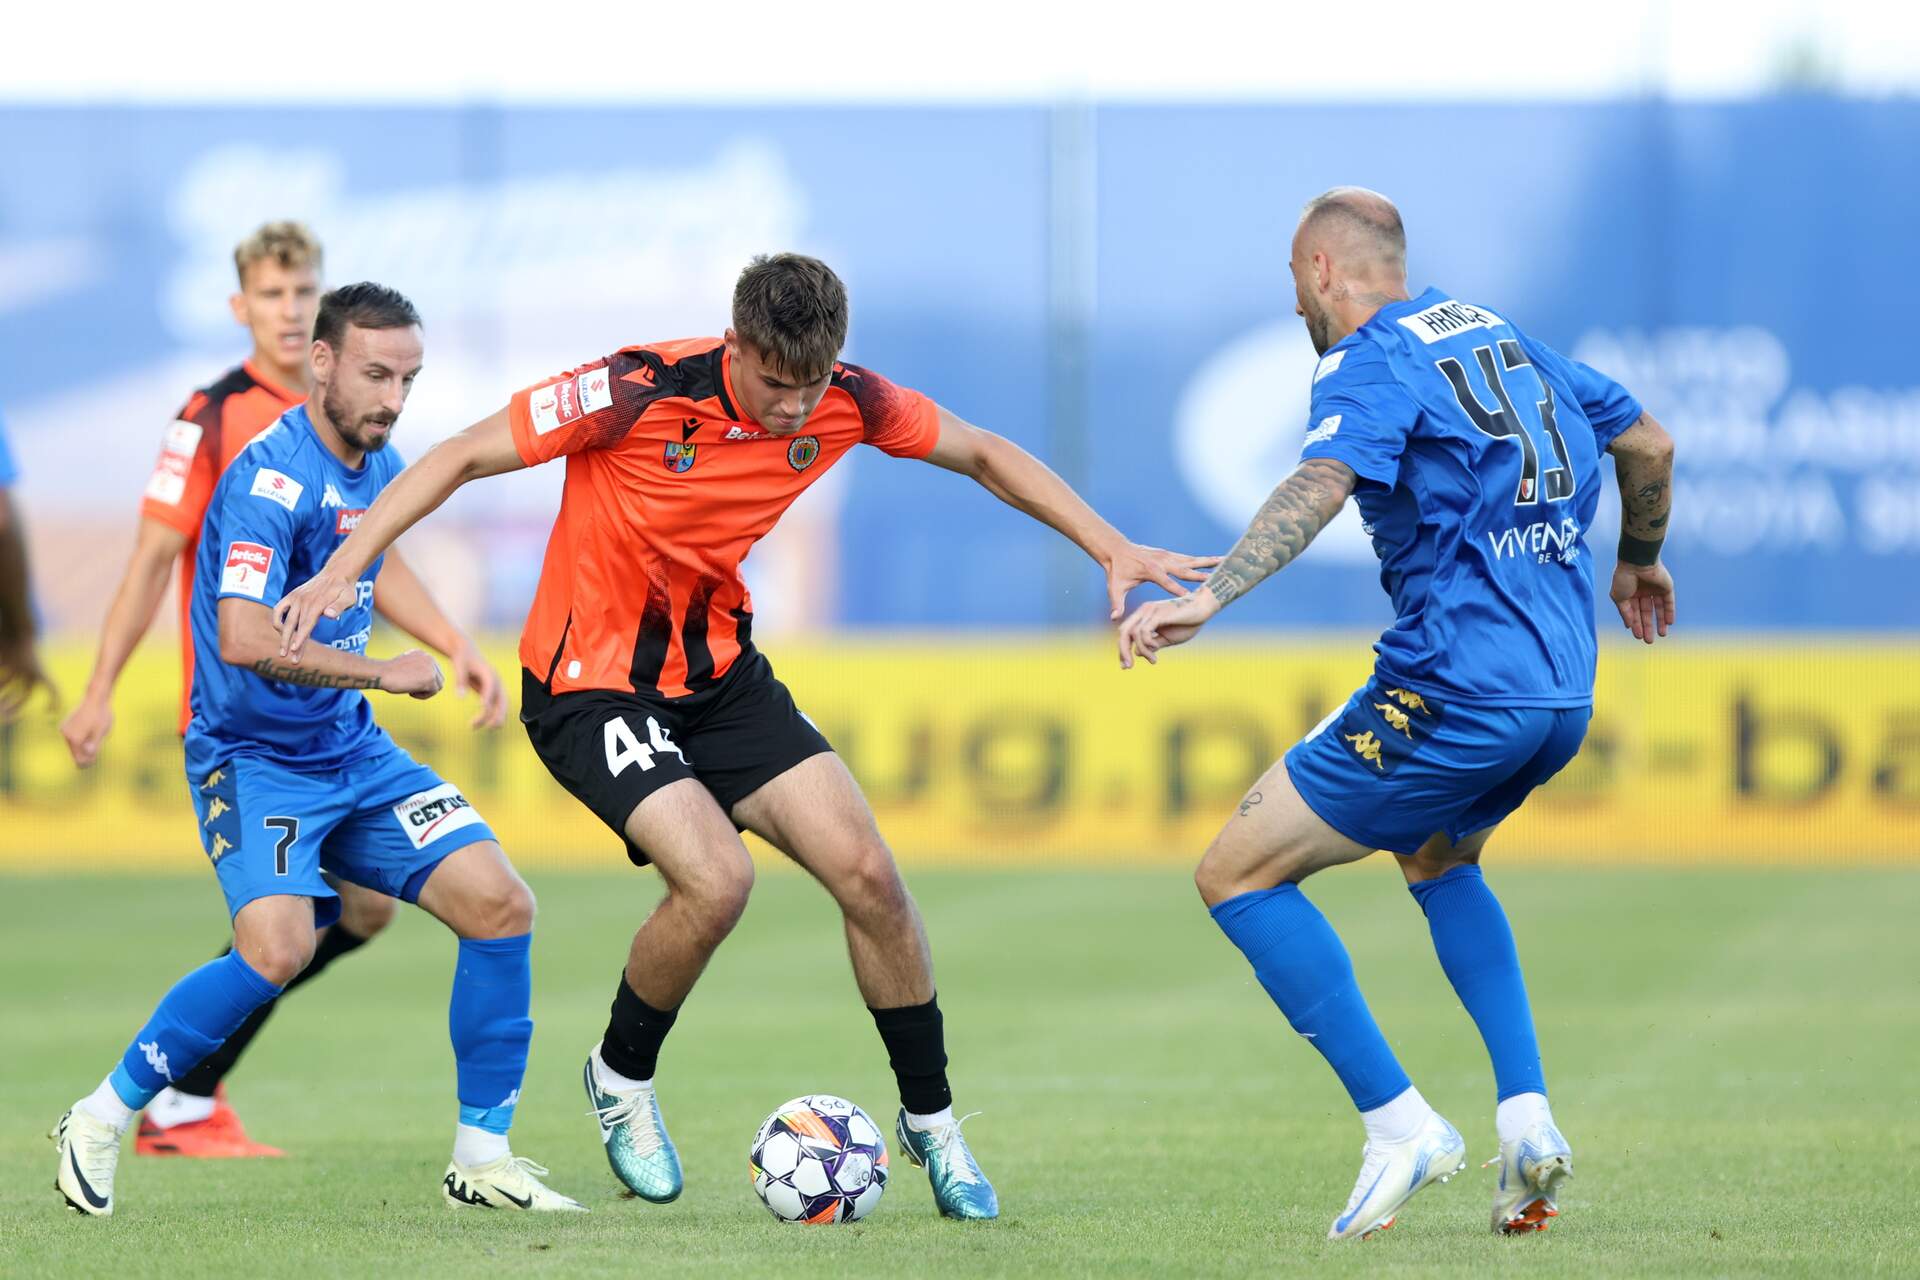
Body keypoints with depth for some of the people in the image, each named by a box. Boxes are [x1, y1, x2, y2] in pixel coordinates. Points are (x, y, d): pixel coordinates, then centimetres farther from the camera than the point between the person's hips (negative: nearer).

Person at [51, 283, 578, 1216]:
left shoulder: (379, 468, 6)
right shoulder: (274, 477, -21)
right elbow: (244, 640, -33)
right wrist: (383, 674, -23)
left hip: (352, 752, 8)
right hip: (253, 757, -8)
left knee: (501, 905, -5)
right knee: (278, 948, -29)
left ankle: (482, 1157, 6)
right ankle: (100, 1122, -9)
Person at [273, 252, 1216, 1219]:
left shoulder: (843, 404, -10)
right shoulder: (637, 393, -25)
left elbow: (983, 455, 7)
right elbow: (462, 457, -18)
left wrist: (1110, 548, 1)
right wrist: (343, 568, -24)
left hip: (720, 672, 5)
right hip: (591, 685, -5)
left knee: (866, 872, -7)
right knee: (715, 878, -25)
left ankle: (931, 1120, 12)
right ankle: (622, 1078, 3)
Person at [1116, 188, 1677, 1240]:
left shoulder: (1371, 362, -6)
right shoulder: (1500, 337, 17)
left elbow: (1323, 483, -27)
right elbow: (1646, 442, 26)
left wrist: (1209, 596, -38)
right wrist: (1637, 562, 44)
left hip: (1453, 689, -9)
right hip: (1563, 690, 9)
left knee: (1235, 875, 0)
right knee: (1439, 861, 35)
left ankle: (1400, 1124, -6)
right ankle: (1525, 1118, 16)